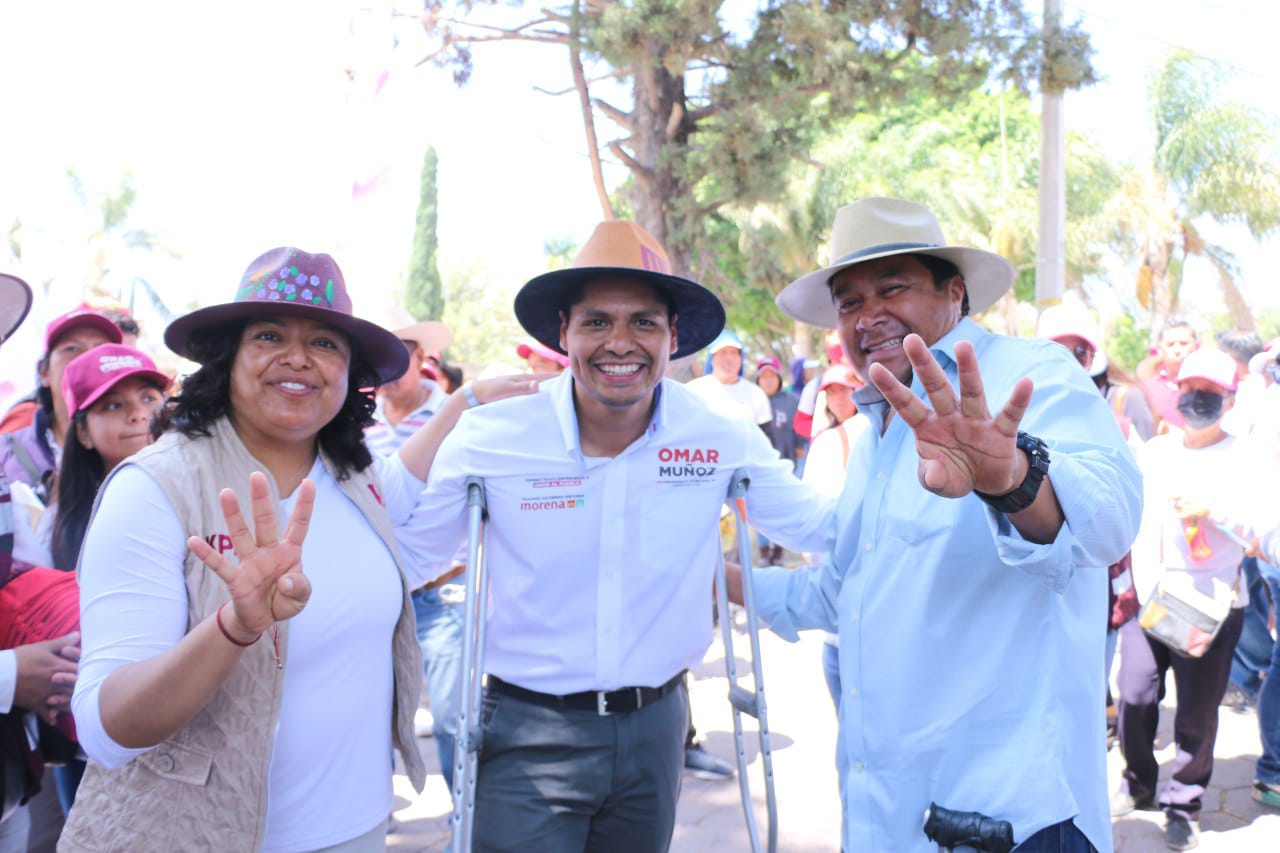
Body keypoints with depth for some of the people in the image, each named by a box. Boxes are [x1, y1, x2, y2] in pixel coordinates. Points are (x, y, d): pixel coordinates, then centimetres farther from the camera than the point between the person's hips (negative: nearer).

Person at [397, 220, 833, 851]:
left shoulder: (724, 439, -7)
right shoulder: (488, 441, -12)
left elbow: (821, 529, -1)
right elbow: (405, 557, 0)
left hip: (655, 729, 3)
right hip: (531, 737, -3)